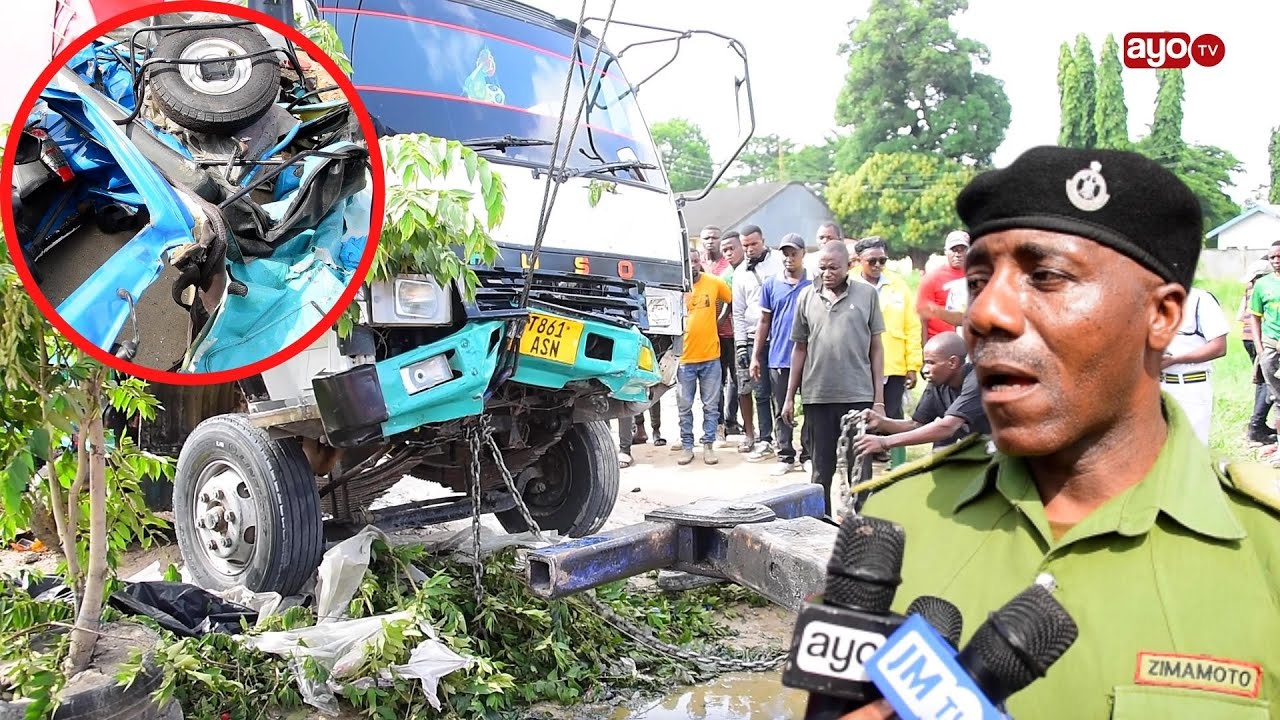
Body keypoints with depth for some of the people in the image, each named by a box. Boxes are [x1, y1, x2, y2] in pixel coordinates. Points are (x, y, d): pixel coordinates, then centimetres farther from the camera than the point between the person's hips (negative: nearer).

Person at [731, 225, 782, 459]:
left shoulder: (779, 262, 2)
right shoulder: (740, 273, 13)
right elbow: (738, 312, 14)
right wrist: (741, 345, 6)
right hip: (753, 338, 3)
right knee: (761, 392, 4)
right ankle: (764, 439, 11)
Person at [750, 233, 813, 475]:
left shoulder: (814, 284, -1)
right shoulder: (771, 285, 5)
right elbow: (764, 322, 9)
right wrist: (755, 356, 7)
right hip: (778, 358, 2)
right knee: (781, 410, 8)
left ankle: (807, 455, 16)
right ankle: (785, 457, 17)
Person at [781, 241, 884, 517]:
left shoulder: (867, 294, 1)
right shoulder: (807, 296, 6)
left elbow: (876, 348, 3)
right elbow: (800, 348, 10)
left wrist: (879, 397, -1)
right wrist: (790, 397, 9)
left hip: (858, 396, -2)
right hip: (817, 396, 2)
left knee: (859, 470, 6)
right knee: (822, 468, 12)